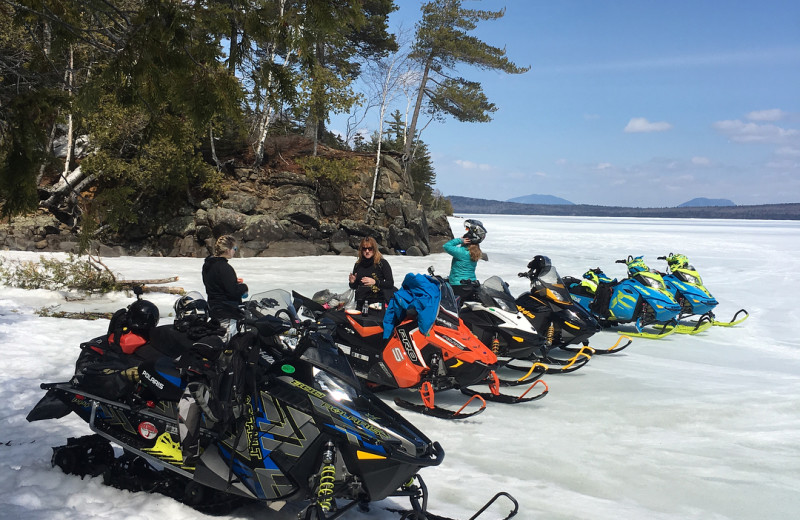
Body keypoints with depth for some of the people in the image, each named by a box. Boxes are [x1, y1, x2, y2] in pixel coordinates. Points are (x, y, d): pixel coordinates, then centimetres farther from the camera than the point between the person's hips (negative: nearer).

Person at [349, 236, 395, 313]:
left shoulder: (382, 263, -3)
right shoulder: (358, 265, 10)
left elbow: (391, 284, -8)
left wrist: (375, 282, -21)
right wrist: (352, 282, -3)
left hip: (377, 301, -4)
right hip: (360, 302, 4)